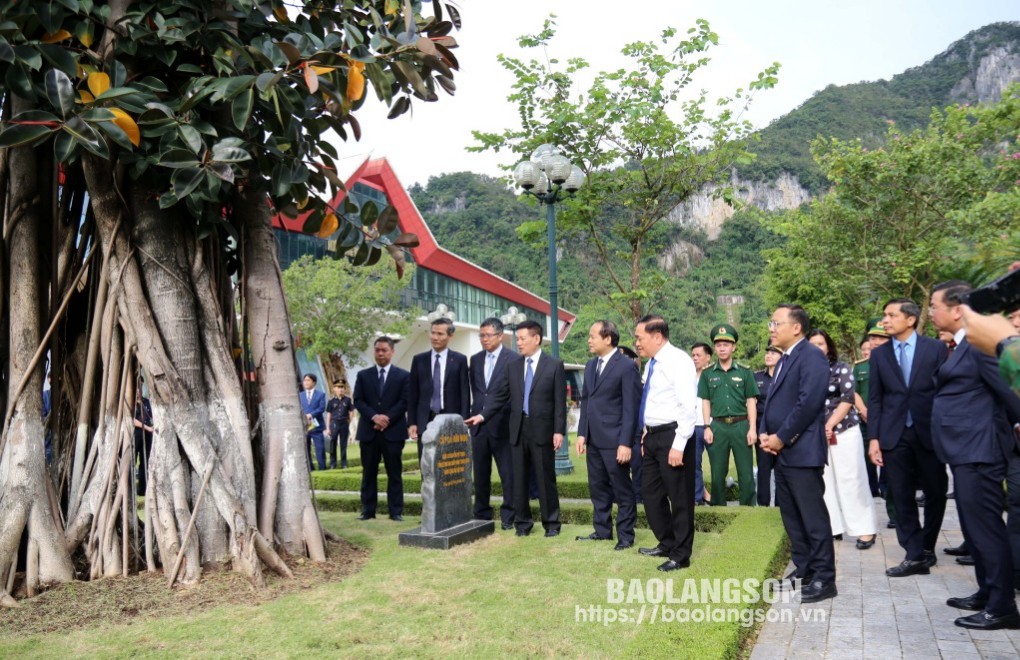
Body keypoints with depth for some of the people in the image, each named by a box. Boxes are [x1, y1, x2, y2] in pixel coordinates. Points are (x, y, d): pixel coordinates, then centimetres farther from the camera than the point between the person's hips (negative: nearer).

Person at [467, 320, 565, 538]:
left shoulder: (554, 365, -1)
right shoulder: (513, 367, 9)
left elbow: (560, 401, -4)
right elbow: (500, 395, 8)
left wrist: (559, 431, -10)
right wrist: (483, 415, -5)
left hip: (542, 430, -4)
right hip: (518, 430, 4)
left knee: (546, 479, 3)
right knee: (519, 479, 8)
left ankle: (551, 523, 15)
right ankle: (522, 522, 20)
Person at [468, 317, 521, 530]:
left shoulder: (514, 360, -5)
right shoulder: (475, 360, 12)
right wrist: (474, 414, 9)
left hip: (502, 426, -5)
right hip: (478, 426, 5)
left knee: (508, 473, 1)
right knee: (480, 474, 12)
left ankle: (508, 517, 11)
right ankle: (482, 515, 23)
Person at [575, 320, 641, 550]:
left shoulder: (626, 367, -11)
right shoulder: (590, 365, 12)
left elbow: (631, 408, -13)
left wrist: (626, 443, -16)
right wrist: (582, 434, 9)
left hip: (614, 440, -7)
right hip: (593, 440, 7)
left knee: (622, 490, 5)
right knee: (597, 488, 16)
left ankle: (625, 535, 17)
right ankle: (602, 530, 29)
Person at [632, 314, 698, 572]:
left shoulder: (678, 361, -15)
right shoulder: (652, 363, 12)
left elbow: (688, 407, -21)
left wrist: (678, 445, -23)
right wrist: (647, 435, 17)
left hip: (672, 436, -9)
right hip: (653, 436, 9)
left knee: (679, 497, 4)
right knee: (651, 493, 18)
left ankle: (680, 555, 18)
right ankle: (666, 543, 35)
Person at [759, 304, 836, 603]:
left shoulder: (811, 356, -11)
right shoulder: (784, 361, 18)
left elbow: (809, 403, -20)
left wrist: (781, 438, -16)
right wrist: (764, 433, 3)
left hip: (801, 452, -9)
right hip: (781, 452, 10)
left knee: (813, 517, -2)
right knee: (791, 517, 15)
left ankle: (824, 579, 6)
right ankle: (803, 570, 26)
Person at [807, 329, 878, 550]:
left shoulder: (841, 368, -1)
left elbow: (847, 400, -8)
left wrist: (829, 426, -14)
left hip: (843, 431, -3)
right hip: (816, 434, 3)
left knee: (851, 480, -1)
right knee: (824, 482, 5)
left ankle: (865, 529, 7)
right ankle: (832, 527, 13)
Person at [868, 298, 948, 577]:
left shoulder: (935, 348, 0)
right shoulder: (879, 353, 6)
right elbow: (874, 399, 6)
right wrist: (873, 438, 0)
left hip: (930, 433, -1)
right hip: (894, 435, 2)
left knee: (935, 493, 10)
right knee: (902, 498, 3)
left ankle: (926, 548, 30)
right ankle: (915, 556, 11)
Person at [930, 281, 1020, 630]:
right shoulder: (963, 345, 14)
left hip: (977, 452, -10)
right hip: (967, 451, 10)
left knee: (986, 528, -2)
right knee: (975, 527, 18)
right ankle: (987, 593, 30)